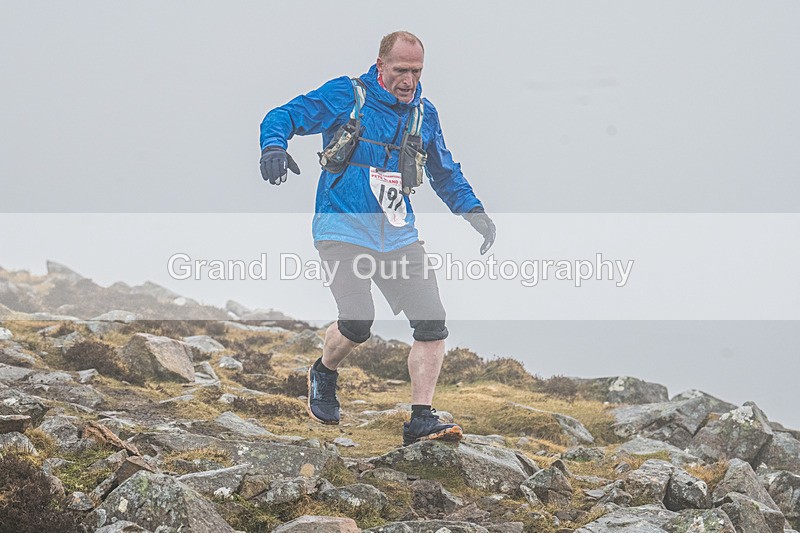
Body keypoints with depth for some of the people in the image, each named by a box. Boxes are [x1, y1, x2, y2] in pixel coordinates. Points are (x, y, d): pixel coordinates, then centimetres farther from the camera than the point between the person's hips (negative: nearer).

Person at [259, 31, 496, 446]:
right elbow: (284, 117, -2)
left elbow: (445, 174, 26)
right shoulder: (344, 96, -3)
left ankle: (421, 421, 0)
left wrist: (473, 210, 12)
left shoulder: (424, 114, 12)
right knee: (357, 322, -21)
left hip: (398, 236, 5)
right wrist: (274, 146, -24)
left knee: (432, 325, -8)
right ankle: (323, 374, 13)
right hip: (344, 229, -5)